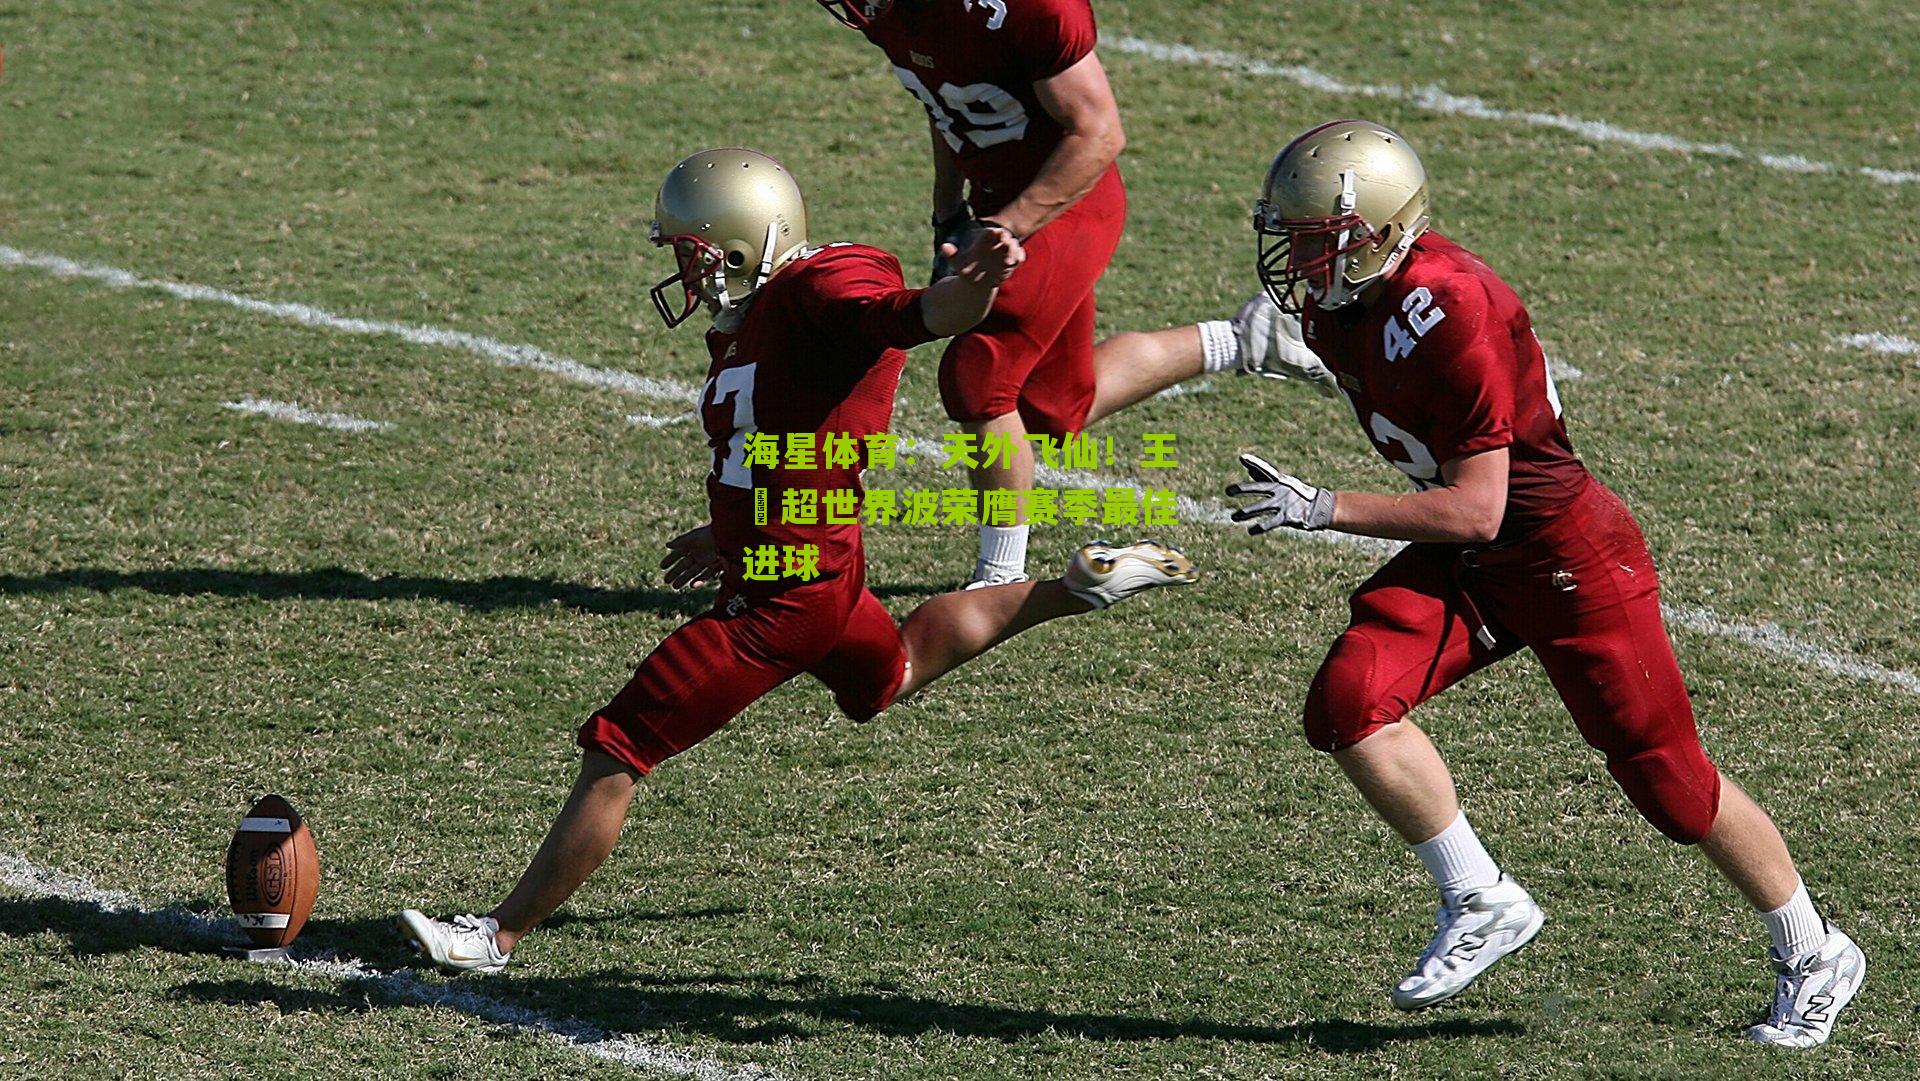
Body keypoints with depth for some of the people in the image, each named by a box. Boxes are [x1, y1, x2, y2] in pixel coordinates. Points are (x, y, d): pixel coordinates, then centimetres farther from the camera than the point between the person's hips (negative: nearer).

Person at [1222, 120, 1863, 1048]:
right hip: (1465, 562, 8)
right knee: (1348, 702, -15)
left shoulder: (1446, 314, -30)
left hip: (1565, 553, -8)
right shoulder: (1333, 310, -3)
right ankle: (1480, 903, 0)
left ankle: (1813, 958, 24)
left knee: (1667, 779, 3)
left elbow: (1474, 512, -28)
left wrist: (1321, 511, -30)